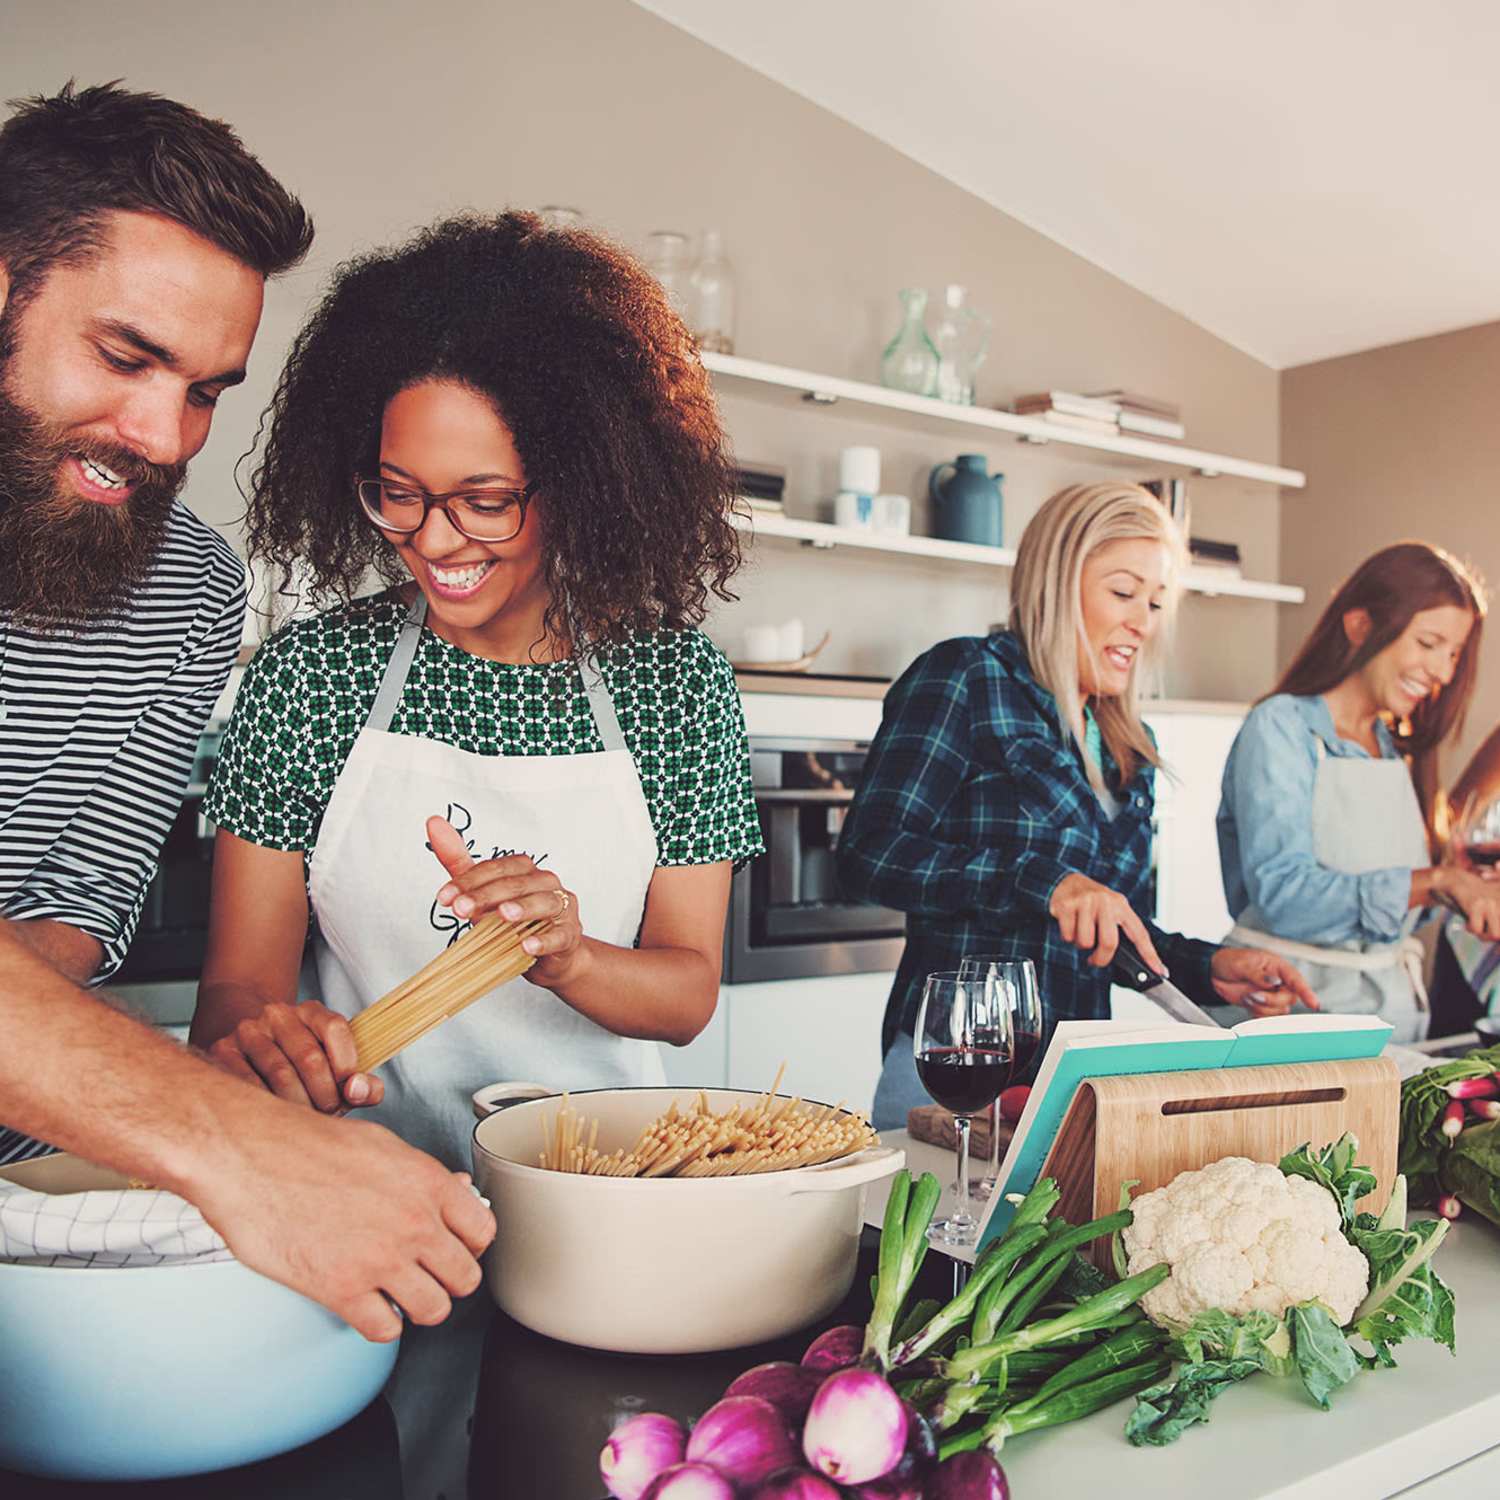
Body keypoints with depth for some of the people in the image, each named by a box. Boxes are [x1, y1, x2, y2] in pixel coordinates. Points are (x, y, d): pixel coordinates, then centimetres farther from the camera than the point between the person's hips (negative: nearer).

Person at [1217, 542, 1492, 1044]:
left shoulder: (1395, 749, 16)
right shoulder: (1281, 727, -7)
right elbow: (1283, 895, -20)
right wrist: (1440, 881, -21)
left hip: (1392, 1001, 6)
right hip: (1298, 1003, -6)